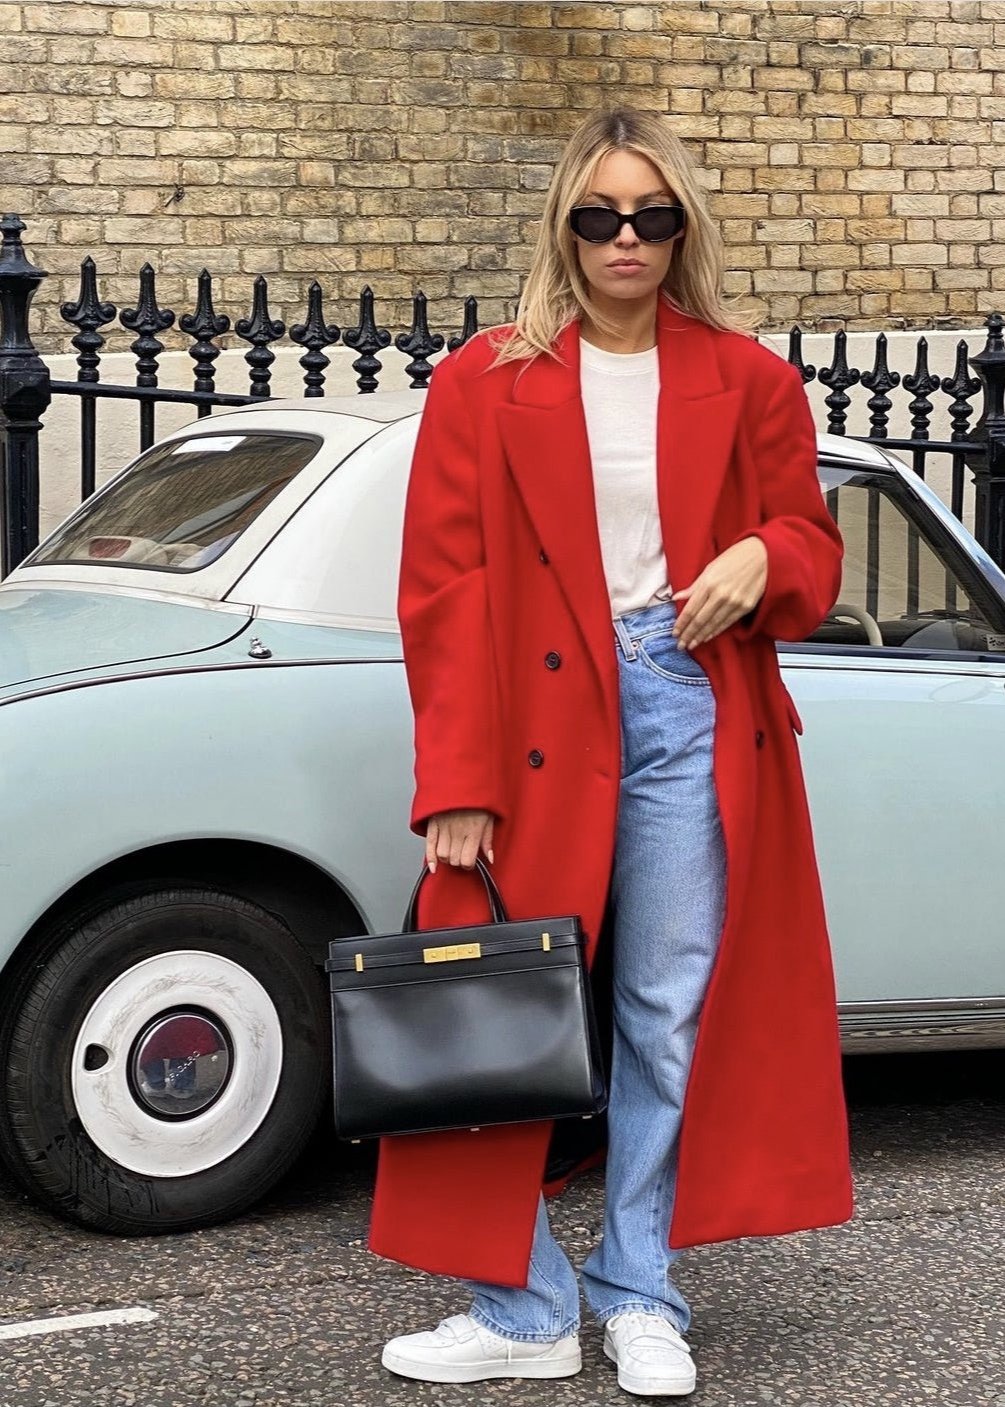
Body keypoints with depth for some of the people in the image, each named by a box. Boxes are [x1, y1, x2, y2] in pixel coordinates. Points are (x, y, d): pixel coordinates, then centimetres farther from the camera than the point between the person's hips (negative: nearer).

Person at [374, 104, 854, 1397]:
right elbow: (443, 594, -1)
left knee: (673, 1018, 5)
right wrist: (456, 785, -9)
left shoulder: (749, 383, 9)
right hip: (535, 723, -1)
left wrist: (766, 560, -10)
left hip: (693, 720, 2)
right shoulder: (483, 385, 3)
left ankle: (641, 1300, 18)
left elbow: (812, 559, 15)